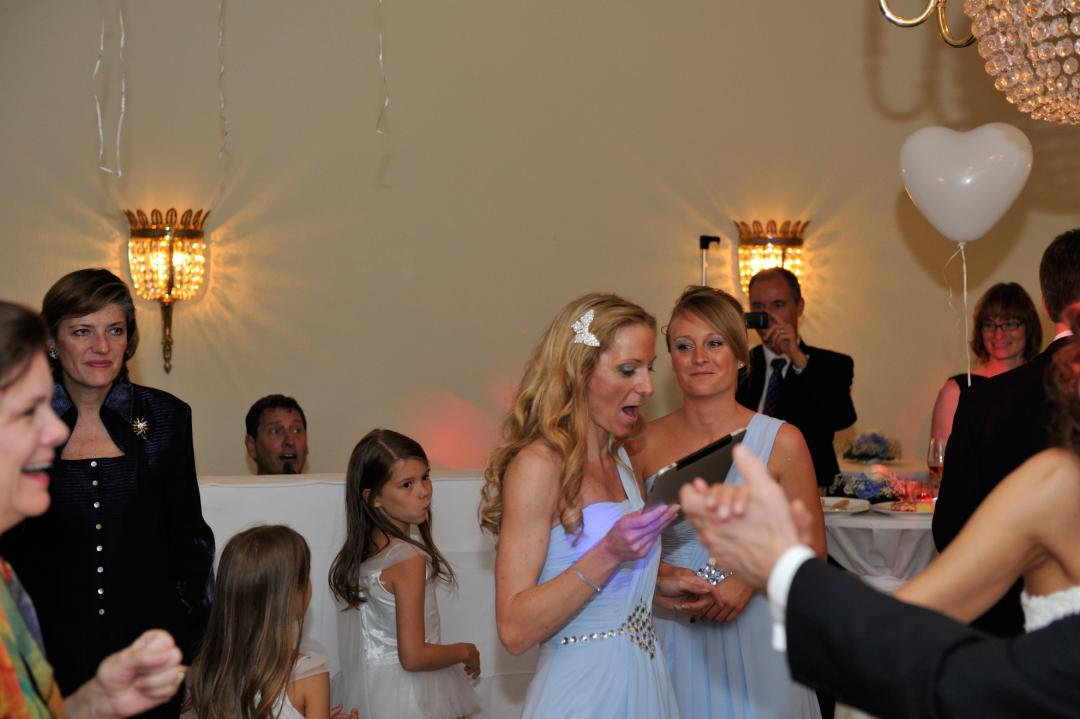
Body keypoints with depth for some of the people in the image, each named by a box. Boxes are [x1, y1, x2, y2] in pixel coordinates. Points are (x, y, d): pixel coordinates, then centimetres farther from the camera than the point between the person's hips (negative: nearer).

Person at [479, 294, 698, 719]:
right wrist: (607, 555, -30)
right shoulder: (538, 465, -17)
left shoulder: (620, 458, 7)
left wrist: (660, 585, 4)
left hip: (643, 682, 8)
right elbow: (514, 630, -22)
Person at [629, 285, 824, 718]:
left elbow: (812, 552, 1)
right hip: (671, 640, 1)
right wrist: (666, 576, -11)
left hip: (754, 638, -1)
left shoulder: (781, 442, -6)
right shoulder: (644, 444, -2)